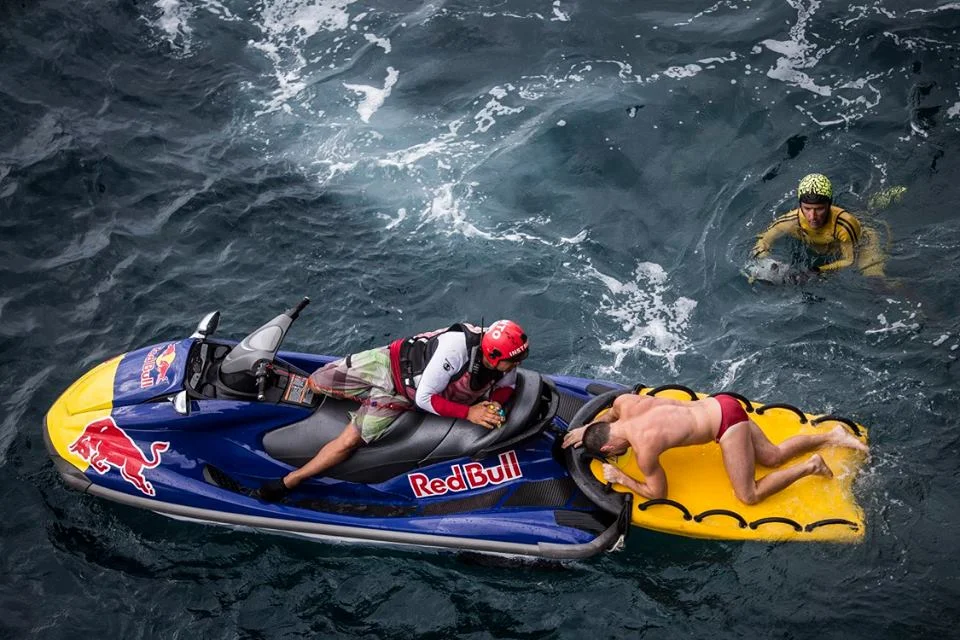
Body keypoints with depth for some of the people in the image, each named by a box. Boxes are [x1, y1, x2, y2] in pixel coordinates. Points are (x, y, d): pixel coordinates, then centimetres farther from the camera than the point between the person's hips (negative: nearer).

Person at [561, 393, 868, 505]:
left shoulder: (643, 448, -22)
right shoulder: (625, 402, -3)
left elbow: (657, 493, -10)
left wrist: (620, 478, -3)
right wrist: (588, 427, 19)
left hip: (725, 422, -9)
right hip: (721, 404, 9)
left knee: (749, 496, -2)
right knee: (773, 457, 21)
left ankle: (810, 466, 3)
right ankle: (832, 437, 21)